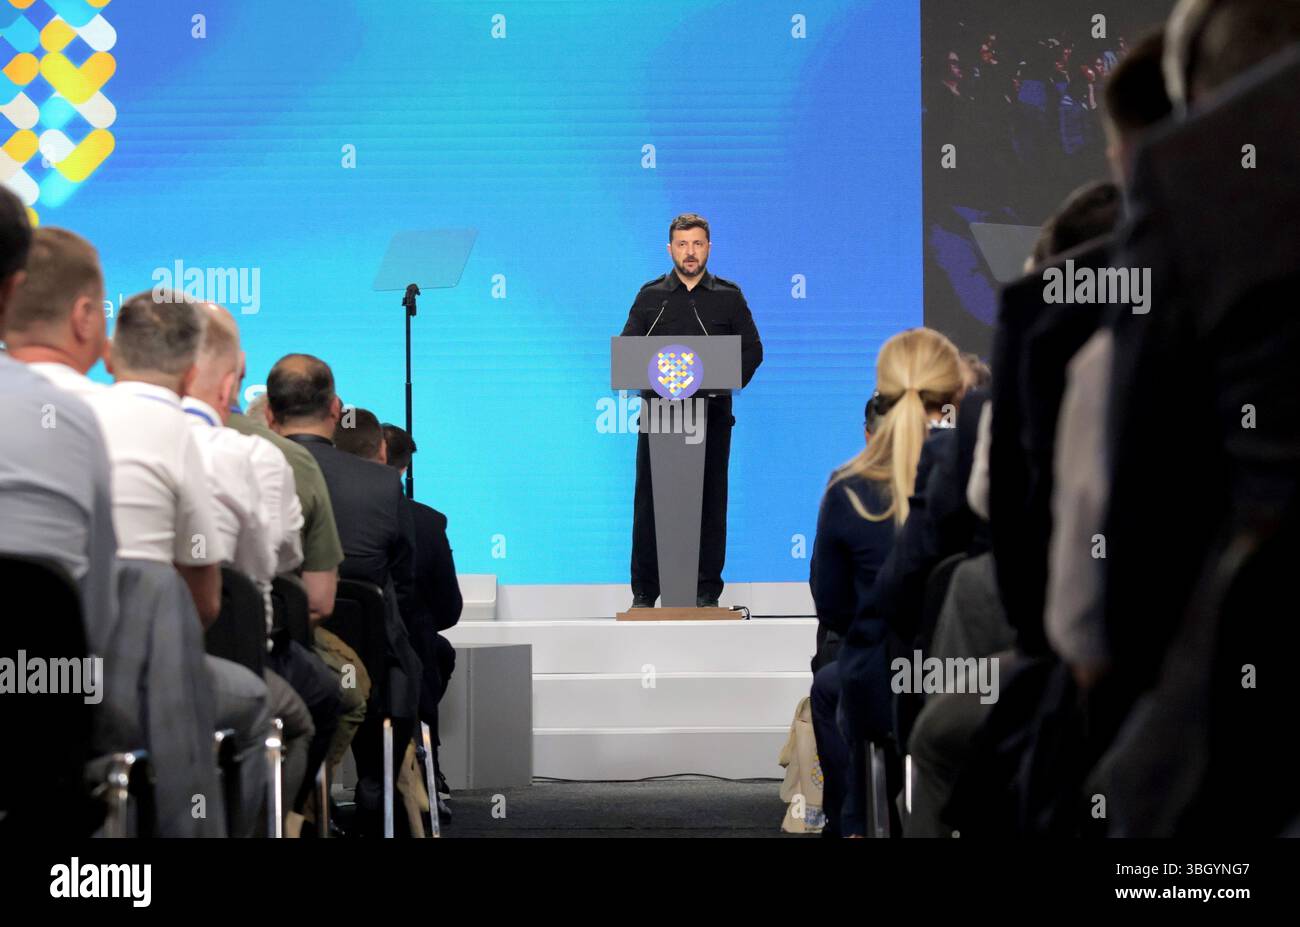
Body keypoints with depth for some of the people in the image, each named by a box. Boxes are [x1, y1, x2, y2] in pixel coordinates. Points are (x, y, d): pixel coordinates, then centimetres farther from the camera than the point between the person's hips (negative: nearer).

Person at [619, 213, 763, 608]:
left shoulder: (729, 297, 8)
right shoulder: (650, 296, 10)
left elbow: (752, 349, 6)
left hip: (712, 413, 0)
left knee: (710, 500, 0)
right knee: (649, 499, -1)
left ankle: (707, 590, 5)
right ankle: (644, 592, 3)